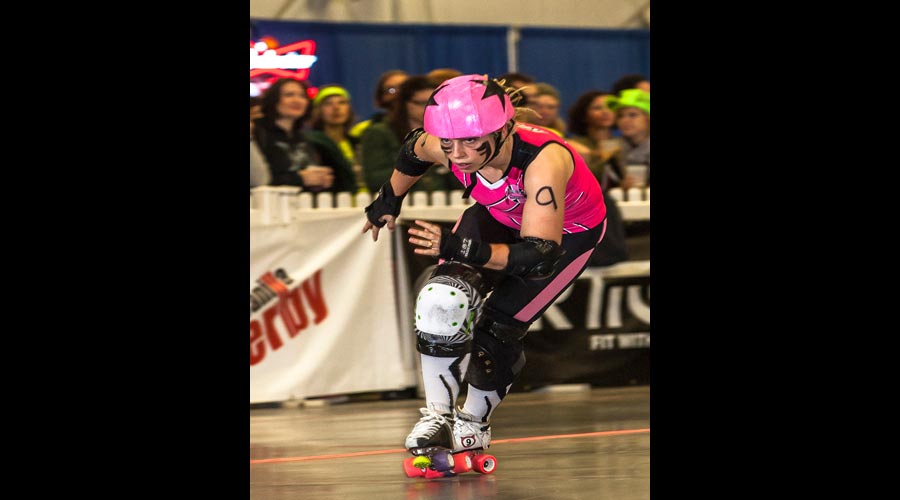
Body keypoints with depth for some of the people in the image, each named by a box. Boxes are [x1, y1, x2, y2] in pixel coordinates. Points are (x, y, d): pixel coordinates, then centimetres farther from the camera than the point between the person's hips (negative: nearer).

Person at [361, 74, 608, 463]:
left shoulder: (543, 160, -44)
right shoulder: (442, 146, -29)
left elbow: (541, 256, -47)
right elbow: (413, 151, -2)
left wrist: (462, 249, -57)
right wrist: (389, 201, 14)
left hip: (568, 231, -4)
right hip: (498, 215, 4)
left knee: (498, 329, -9)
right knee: (443, 299, -19)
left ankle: (474, 423, 17)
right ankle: (437, 416, -5)